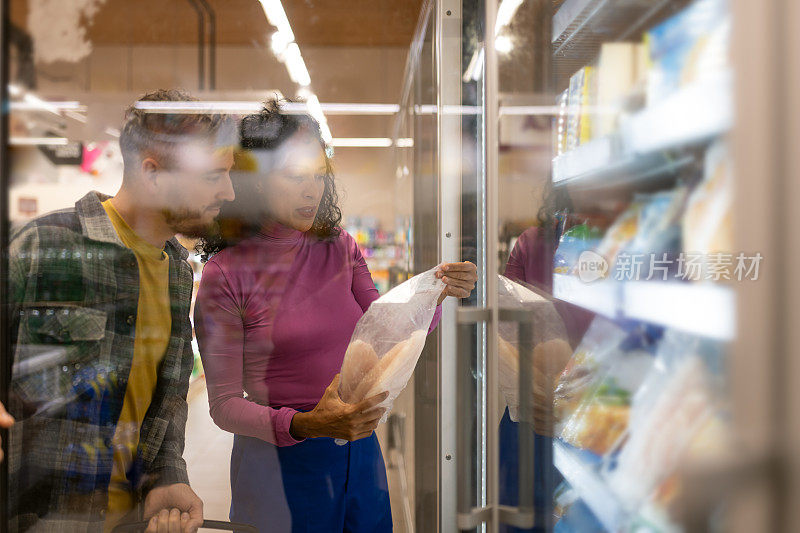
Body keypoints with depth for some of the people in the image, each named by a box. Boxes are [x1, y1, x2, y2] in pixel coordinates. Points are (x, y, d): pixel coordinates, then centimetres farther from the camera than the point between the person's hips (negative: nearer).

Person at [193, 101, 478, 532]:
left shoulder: (338, 247, 0)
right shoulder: (226, 274, -14)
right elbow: (225, 404, -13)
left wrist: (436, 294, -15)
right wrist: (305, 425, -27)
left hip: (360, 450, 5)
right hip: (281, 461, -4)